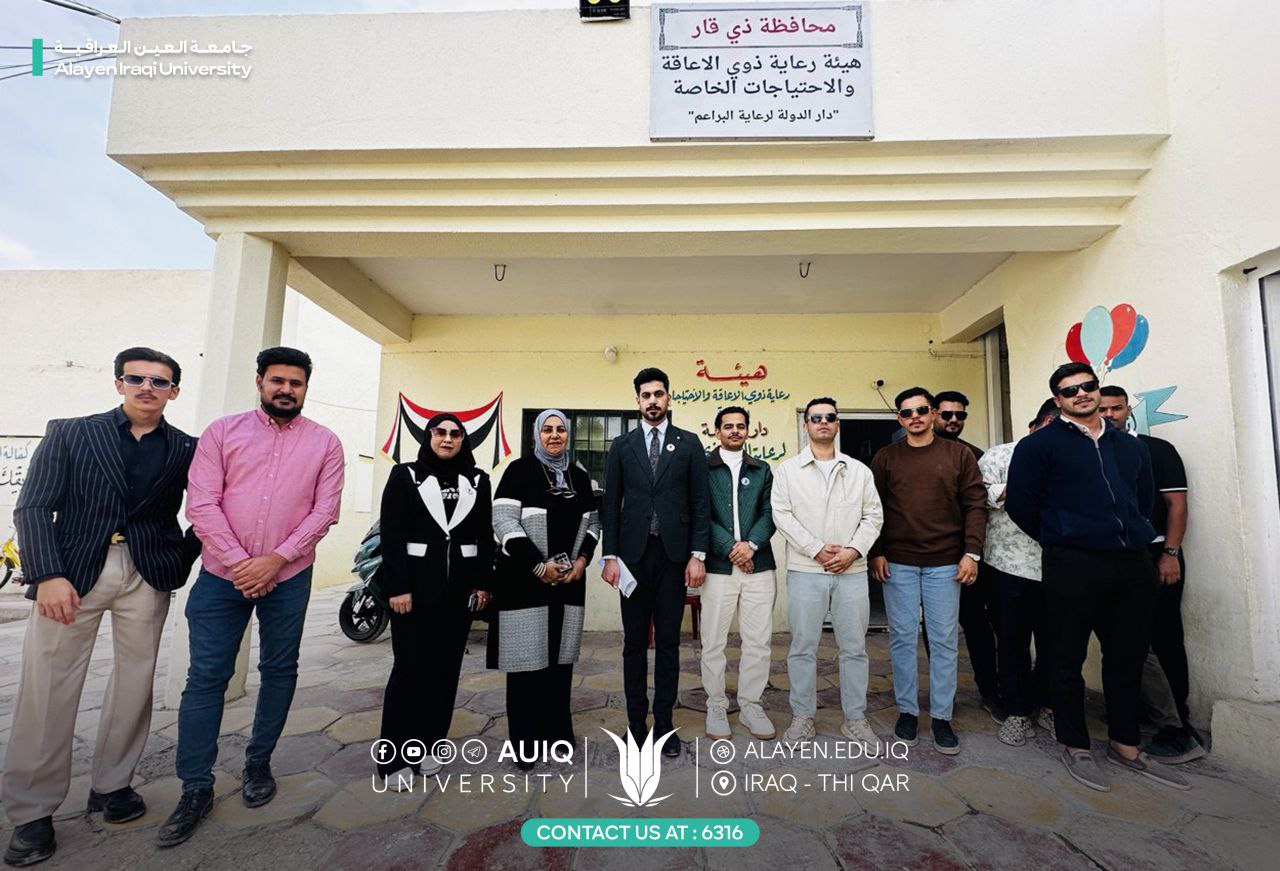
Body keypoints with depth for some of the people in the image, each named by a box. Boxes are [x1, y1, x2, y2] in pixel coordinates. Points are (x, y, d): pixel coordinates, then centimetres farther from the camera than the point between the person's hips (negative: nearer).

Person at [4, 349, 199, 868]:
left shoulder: (187, 449, 5)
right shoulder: (69, 434, 4)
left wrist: (183, 560, -2)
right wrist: (48, 575, -12)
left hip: (147, 576, 1)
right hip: (70, 572, 0)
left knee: (135, 682, 7)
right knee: (47, 688, 2)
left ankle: (110, 785, 26)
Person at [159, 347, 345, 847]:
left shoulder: (324, 443, 0)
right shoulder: (223, 431, 1)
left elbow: (325, 510, -5)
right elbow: (202, 502, -5)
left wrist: (275, 559, -14)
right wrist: (239, 562, -14)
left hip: (288, 577, 0)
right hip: (221, 573, 0)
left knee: (279, 671, 10)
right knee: (206, 677, 4)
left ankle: (258, 764, 29)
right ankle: (195, 789, 19)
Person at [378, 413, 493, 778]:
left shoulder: (478, 480, 8)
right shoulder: (405, 475, 1)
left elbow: (485, 536, 7)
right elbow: (391, 534, -4)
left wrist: (483, 583, 2)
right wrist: (397, 587, -11)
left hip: (460, 586, 3)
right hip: (415, 583, -3)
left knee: (447, 667, 9)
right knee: (410, 667, -1)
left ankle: (429, 745, 24)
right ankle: (395, 756, 13)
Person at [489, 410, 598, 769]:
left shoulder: (579, 477, 12)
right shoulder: (520, 470, -4)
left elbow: (592, 522, 14)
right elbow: (503, 521, -13)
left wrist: (582, 560, -3)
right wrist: (539, 566, -16)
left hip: (569, 580, 5)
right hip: (524, 580, -4)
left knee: (560, 657, 12)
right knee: (528, 659, 1)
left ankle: (558, 730, 28)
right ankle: (526, 741, 16)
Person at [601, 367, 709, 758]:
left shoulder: (689, 443, 4)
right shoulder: (621, 446, 6)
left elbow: (699, 503, 2)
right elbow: (610, 504, 4)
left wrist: (698, 555, -4)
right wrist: (610, 556, -2)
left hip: (673, 554, 0)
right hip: (634, 554, 1)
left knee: (668, 642, 9)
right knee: (634, 642, 9)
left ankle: (664, 722, 22)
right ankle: (636, 722, 22)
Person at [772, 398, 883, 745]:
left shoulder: (859, 470, 10)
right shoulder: (788, 469, 4)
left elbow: (873, 515, 6)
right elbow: (782, 515, -4)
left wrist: (853, 550, -9)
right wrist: (817, 549, -12)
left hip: (853, 571, 2)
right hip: (805, 570, -2)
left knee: (854, 647, 9)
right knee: (803, 647, 5)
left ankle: (855, 718, 25)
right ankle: (802, 716, 19)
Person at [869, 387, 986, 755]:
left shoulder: (959, 454, 4)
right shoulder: (885, 457, 4)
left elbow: (975, 504, 2)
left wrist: (971, 552, -5)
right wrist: (876, 553, -2)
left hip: (946, 563, 0)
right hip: (897, 562, 0)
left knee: (945, 640, 6)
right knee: (902, 638, 7)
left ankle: (942, 716, 20)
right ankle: (907, 711, 21)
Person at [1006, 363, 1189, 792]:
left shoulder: (1130, 447, 15)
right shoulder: (1040, 445, -4)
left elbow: (1144, 499, 24)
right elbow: (1020, 503, -6)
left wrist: (1135, 537, 16)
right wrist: (1059, 538, 3)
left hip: (1132, 564, 6)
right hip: (1073, 565, -6)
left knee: (1127, 656, 14)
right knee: (1070, 657, 4)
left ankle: (1125, 745, 30)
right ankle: (1075, 747, 18)